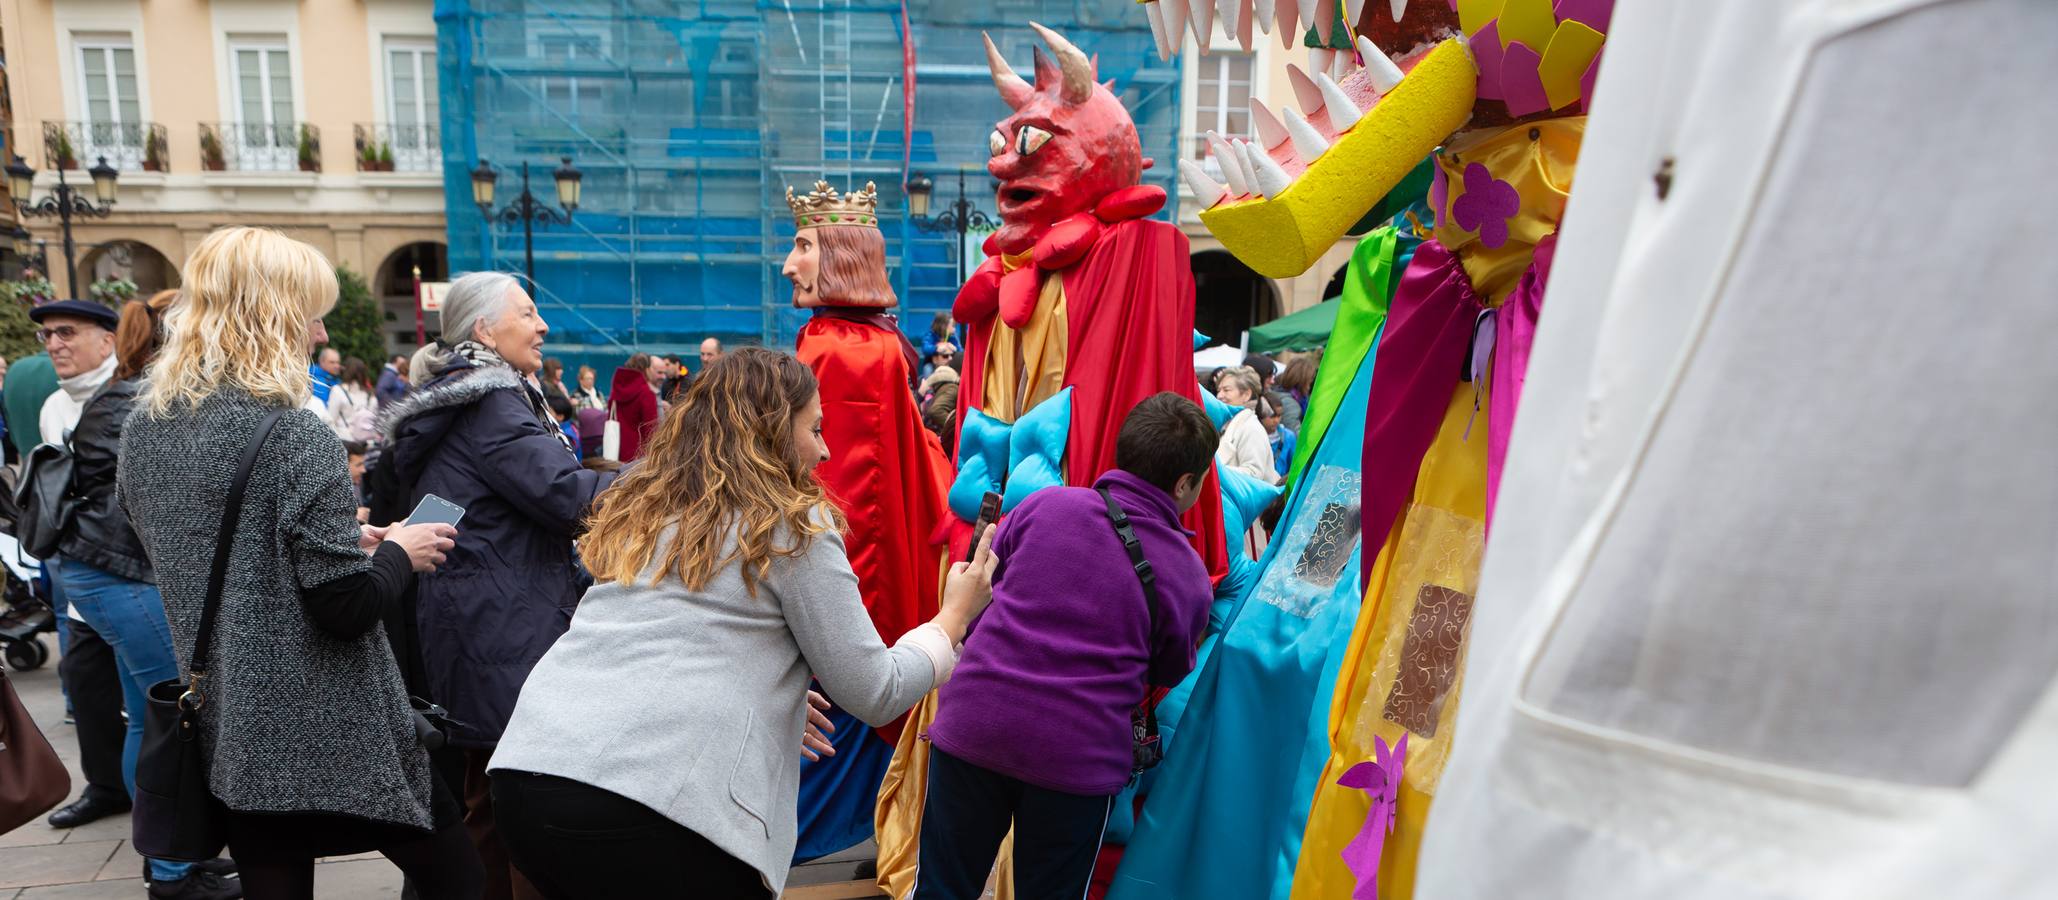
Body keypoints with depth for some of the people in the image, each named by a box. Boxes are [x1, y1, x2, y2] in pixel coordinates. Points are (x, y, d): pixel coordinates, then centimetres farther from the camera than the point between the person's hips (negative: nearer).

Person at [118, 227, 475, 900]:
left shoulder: (143, 425, 3)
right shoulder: (291, 433, -20)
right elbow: (347, 605, -21)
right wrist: (399, 553, -2)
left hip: (227, 729, 7)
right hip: (331, 735, -7)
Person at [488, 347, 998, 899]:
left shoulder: (638, 507, 19)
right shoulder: (792, 523, -1)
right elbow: (874, 694, 1)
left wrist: (777, 703, 35)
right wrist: (954, 618, 17)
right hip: (652, 804, -7)